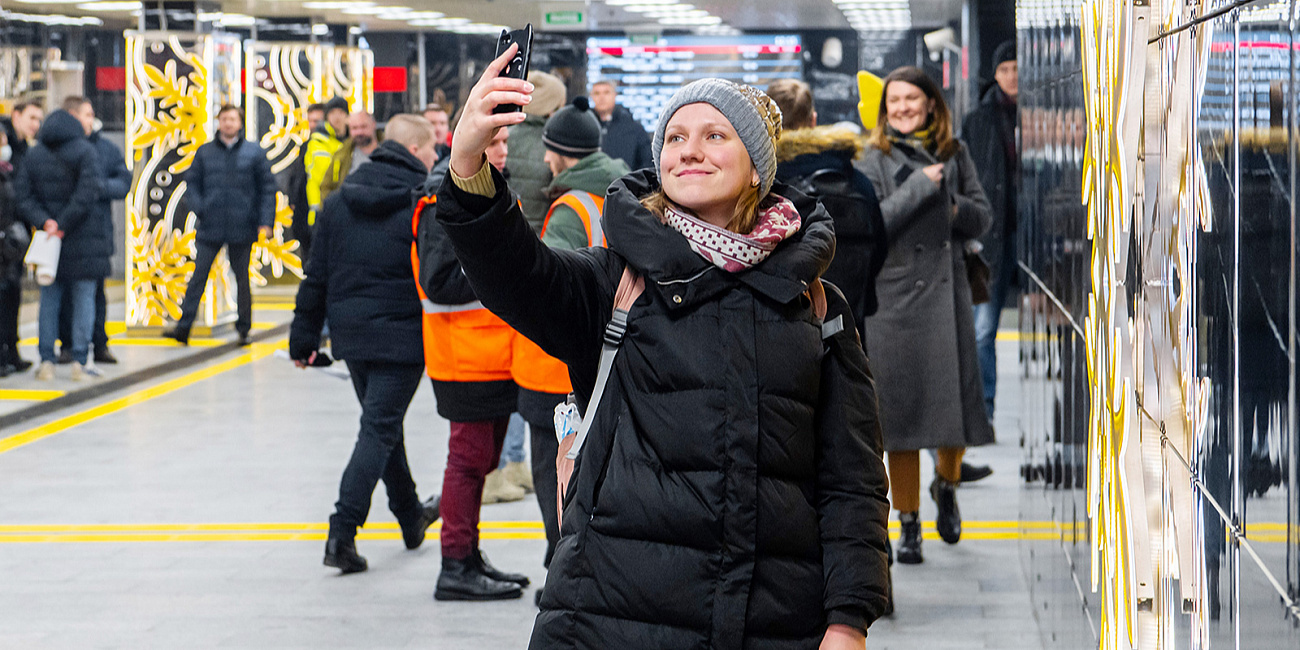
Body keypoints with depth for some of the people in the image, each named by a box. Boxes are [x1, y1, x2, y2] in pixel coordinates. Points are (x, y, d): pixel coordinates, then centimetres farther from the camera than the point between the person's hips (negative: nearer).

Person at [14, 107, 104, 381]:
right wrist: (63, 225, -14)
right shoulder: (84, 151, -6)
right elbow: (87, 193, -17)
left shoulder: (33, 155, 6)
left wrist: (44, 221, -9)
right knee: (84, 297, 4)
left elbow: (22, 193, -2)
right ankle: (80, 362, 1)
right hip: (83, 240, -3)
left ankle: (46, 361, 7)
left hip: (48, 237, 3)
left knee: (49, 299, 10)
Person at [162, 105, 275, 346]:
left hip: (242, 228, -1)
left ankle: (244, 329, 16)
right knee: (198, 276, -3)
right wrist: (199, 208, -7)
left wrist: (265, 222, -7)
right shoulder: (204, 152, 7)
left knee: (241, 278, 8)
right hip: (210, 227, 1)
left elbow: (267, 188, 2)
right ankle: (183, 327, -4)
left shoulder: (255, 152, 3)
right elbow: (191, 182, 11)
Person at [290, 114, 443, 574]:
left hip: (351, 335, 6)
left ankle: (411, 518, 36)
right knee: (380, 429, -5)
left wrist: (304, 336, 13)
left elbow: (317, 274, 8)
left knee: (384, 421, 21)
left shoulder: (339, 202, 7)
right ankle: (342, 532, -15)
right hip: (401, 335, -6)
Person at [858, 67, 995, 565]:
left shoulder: (954, 153, 9)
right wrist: (919, 187, -15)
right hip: (895, 296, -2)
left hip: (948, 290, 3)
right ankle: (908, 524, 10)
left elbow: (981, 217, 10)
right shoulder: (877, 160, 0)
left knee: (957, 399, 0)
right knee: (901, 410, 0)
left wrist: (952, 206, -10)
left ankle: (946, 486, 31)